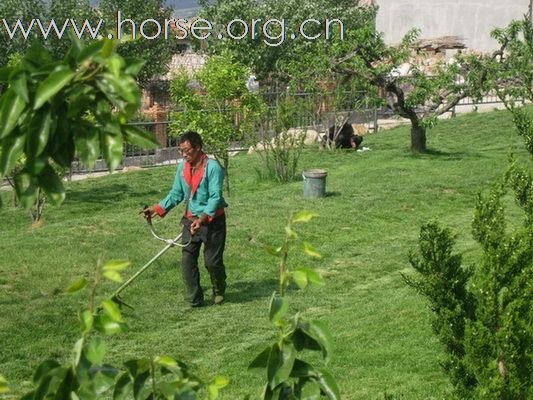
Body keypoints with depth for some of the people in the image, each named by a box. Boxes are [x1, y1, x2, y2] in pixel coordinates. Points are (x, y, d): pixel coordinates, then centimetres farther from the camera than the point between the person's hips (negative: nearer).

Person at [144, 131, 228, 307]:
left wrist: (203, 218, -34)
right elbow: (176, 194, 14)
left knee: (213, 261, -2)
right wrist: (157, 209, 3)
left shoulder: (213, 167, -17)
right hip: (191, 220, 6)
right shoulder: (182, 168, 4)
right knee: (187, 260, -1)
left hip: (213, 220, -6)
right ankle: (195, 300, 8)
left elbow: (215, 197, -22)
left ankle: (219, 291, 26)